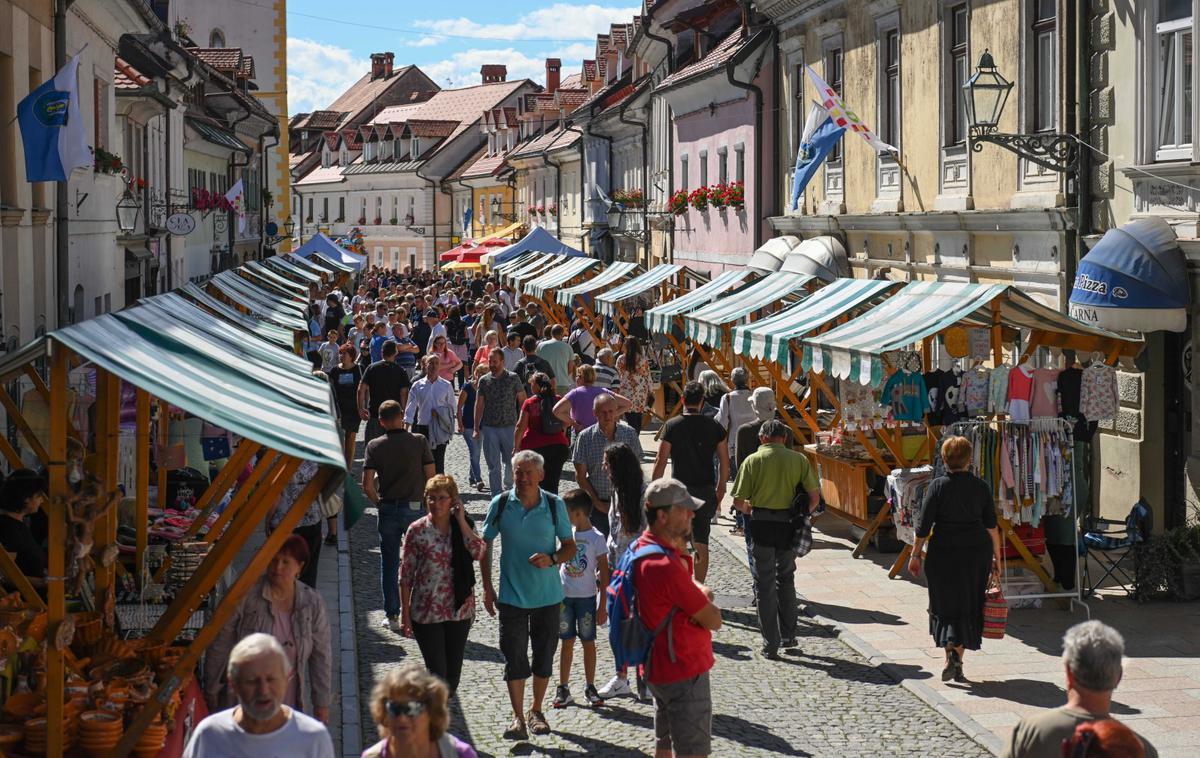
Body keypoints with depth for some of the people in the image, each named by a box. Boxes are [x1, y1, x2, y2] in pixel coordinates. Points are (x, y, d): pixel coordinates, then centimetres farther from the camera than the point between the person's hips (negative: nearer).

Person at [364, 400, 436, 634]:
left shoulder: (374, 446, -4)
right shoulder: (419, 442, -5)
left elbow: (367, 485, -8)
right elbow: (431, 476, -6)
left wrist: (378, 503, 8)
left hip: (388, 509, 0)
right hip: (415, 508, 0)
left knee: (389, 564, 10)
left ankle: (392, 616, 11)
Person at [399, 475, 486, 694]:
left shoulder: (463, 526, 2)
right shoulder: (417, 530, -6)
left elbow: (478, 552, -17)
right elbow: (406, 575, -4)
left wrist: (461, 520, -14)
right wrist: (405, 614, -5)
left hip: (459, 610, 3)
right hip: (427, 613, -3)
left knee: (453, 673, 9)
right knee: (438, 672, -5)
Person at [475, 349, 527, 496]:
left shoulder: (513, 378, -1)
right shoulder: (484, 380, 5)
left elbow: (522, 400, 3)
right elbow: (479, 405, 8)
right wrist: (476, 428, 4)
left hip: (509, 427, -1)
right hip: (489, 428, 1)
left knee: (510, 462, 5)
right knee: (493, 465, 2)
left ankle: (510, 488, 27)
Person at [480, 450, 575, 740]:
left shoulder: (555, 505, -5)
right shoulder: (500, 504, -5)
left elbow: (570, 547, 3)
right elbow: (485, 545, 5)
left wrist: (552, 559, -18)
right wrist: (487, 588, 2)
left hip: (548, 596, 1)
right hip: (512, 595, -1)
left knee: (544, 657, 11)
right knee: (514, 658, 0)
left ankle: (536, 711, 29)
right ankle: (518, 717, 10)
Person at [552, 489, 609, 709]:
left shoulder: (596, 538, -9)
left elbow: (603, 575, -6)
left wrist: (602, 606, -8)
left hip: (586, 598, -4)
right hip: (564, 596, 4)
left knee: (588, 641, 5)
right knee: (567, 641, 7)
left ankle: (590, 687, 14)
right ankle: (563, 688, 11)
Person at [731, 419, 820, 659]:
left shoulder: (753, 460, -3)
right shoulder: (798, 459, 1)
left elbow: (738, 501, -5)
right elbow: (814, 497, -2)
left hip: (762, 524, -2)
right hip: (788, 524, 2)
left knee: (765, 585, 6)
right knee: (786, 580, 21)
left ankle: (770, 645, 6)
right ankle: (788, 636, 24)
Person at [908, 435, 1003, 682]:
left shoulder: (938, 486, -8)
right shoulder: (981, 486, 0)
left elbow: (923, 525, -7)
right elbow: (992, 525, 2)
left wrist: (915, 555, 2)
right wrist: (997, 557, 11)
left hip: (943, 552, -2)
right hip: (977, 551, 2)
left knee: (945, 606, 10)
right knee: (968, 606, 12)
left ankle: (952, 651, -10)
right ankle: (957, 662, 12)